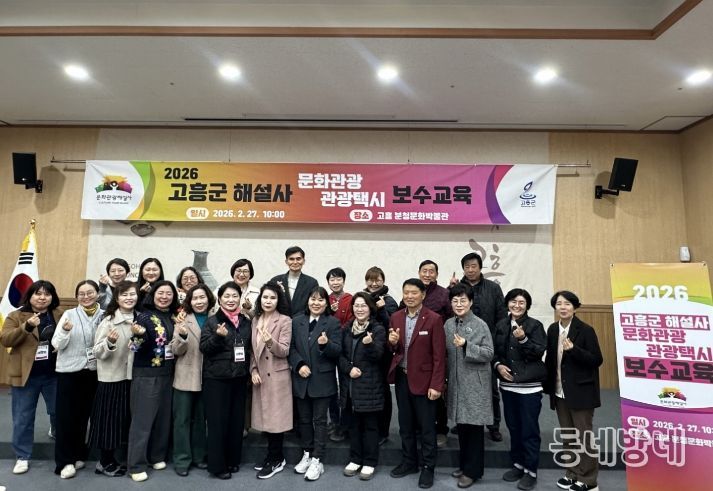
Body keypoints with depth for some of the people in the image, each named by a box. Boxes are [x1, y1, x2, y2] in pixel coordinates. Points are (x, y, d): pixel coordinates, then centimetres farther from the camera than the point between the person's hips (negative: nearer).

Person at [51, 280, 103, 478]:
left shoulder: (104, 316, 1)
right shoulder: (69, 314, -5)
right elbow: (56, 344, -7)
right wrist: (65, 331, -26)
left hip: (93, 372, 2)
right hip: (69, 372, -2)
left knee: (84, 415, 12)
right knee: (66, 416, 1)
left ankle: (78, 455, 27)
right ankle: (65, 461, 13)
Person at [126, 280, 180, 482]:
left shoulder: (174, 317, 6)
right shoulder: (144, 316, -10)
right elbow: (138, 348, -15)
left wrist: (183, 334, -9)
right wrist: (139, 334, -36)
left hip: (167, 374, 6)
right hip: (146, 375, -5)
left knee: (164, 417, 13)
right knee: (142, 419, 0)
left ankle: (157, 456, 28)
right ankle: (136, 465, 10)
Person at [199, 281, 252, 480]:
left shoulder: (245, 322, 8)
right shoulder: (212, 321, -4)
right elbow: (204, 348, -12)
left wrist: (251, 371, 7)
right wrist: (218, 336, -26)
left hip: (239, 378, 4)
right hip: (216, 379, -4)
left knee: (237, 420, 10)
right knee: (218, 421, 1)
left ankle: (233, 460, 26)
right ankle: (217, 466, 13)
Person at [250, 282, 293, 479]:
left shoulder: (285, 321, -10)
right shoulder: (255, 320, 8)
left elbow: (284, 351, -15)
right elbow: (253, 349, 12)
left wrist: (271, 342, -33)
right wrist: (253, 370, -1)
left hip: (277, 376, -6)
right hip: (260, 375, 6)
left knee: (275, 417, 1)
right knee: (265, 416, 13)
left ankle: (276, 460, 16)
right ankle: (273, 455, 28)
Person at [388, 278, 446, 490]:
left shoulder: (433, 319, -12)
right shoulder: (396, 317, 3)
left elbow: (439, 355, -12)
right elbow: (393, 350, 10)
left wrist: (436, 385, -15)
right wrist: (392, 343, -13)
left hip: (423, 379, -5)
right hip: (401, 378, 5)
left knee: (426, 426, 8)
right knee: (405, 424, 17)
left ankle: (428, 467, 24)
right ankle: (408, 462, 34)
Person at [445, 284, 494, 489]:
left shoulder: (480, 325, -10)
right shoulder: (448, 324, 4)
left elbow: (489, 353, -13)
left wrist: (467, 346, -25)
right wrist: (446, 378, 7)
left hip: (475, 384, -5)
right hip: (456, 382, 5)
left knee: (474, 427, 5)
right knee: (461, 424, 15)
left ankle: (473, 470, 18)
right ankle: (464, 464, 31)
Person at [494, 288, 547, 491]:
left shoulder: (535, 325, -7)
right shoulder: (501, 325, 5)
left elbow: (539, 352, -14)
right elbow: (495, 351, 11)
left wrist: (523, 339, -27)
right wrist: (498, 365, -6)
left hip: (530, 386, -4)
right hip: (508, 385, 5)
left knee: (529, 429, 4)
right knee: (513, 428, 16)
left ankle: (531, 471, 18)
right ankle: (518, 464, 32)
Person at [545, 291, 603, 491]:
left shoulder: (586, 330, -12)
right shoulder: (552, 330, 4)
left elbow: (597, 360, -13)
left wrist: (574, 350, -27)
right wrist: (548, 385, 8)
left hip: (580, 392, -5)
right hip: (560, 392, 5)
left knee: (583, 436, 5)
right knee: (568, 436, 16)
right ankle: (573, 474, 30)